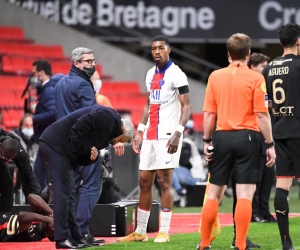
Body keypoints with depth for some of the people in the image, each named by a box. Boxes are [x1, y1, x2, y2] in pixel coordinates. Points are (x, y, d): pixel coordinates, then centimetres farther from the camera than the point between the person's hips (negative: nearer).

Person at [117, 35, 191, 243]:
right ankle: (140, 231, 15)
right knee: (144, 182, 8)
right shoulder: (151, 74, 15)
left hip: (167, 135, -8)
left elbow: (186, 107, -12)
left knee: (164, 181, -7)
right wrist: (140, 131, 18)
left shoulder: (176, 74, -8)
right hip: (151, 135, 8)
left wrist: (178, 133, -23)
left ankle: (164, 232, -2)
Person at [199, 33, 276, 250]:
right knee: (245, 194, -3)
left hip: (222, 137, 3)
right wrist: (270, 144, -3)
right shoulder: (255, 78, -5)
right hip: (247, 137, -3)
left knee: (214, 193, 12)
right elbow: (262, 115, -8)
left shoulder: (215, 76, 4)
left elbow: (209, 113, 5)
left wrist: (207, 141, 13)